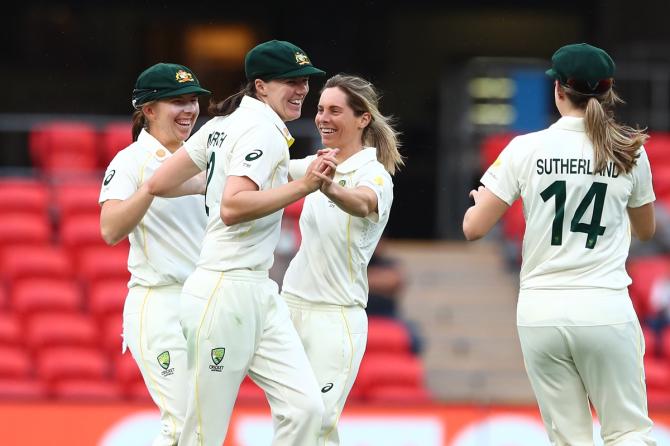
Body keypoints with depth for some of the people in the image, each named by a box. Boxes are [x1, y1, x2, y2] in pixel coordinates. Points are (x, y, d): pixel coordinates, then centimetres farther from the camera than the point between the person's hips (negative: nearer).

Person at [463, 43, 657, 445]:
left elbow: (474, 228, -1)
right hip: (606, 310, 0)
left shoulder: (527, 149, -3)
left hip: (540, 314, 1)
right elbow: (645, 230, 18)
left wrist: (479, 200, 21)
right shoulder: (630, 152, 1)